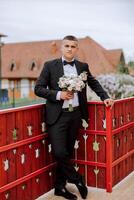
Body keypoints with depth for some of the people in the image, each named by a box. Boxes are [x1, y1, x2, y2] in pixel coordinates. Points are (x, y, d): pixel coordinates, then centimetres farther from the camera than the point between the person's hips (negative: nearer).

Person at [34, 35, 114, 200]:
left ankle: (60, 187, 25)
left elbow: (94, 83, 23)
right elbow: (38, 88, -3)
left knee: (68, 152, 10)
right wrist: (58, 94, -15)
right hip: (57, 115, -3)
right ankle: (77, 180, 14)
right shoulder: (50, 65, -1)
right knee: (59, 152, -11)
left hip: (75, 114, 3)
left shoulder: (83, 66, 9)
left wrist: (105, 97, 10)